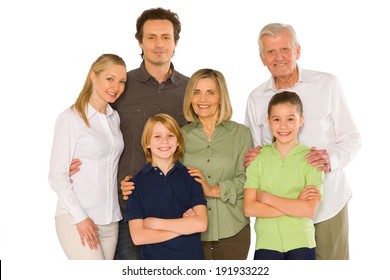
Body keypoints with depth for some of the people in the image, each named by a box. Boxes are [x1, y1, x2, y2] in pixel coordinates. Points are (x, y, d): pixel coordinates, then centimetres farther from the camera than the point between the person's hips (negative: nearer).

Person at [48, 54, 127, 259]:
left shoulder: (114, 118, 12)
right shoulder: (70, 119, -8)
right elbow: (57, 176, -10)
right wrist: (80, 217, -13)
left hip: (109, 219, 6)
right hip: (76, 219, -6)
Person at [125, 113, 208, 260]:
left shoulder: (190, 177, 2)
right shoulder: (137, 183, -1)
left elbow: (201, 223, -9)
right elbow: (138, 236, -9)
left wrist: (156, 223, -9)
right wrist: (184, 226, -10)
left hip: (191, 256, 1)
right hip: (154, 257, -1)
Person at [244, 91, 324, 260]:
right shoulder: (258, 158, 1)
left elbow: (309, 209, -14)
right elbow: (249, 208, -9)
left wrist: (266, 197, -12)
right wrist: (294, 205, -15)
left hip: (301, 245, -1)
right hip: (266, 245, 1)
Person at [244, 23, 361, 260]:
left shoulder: (327, 85, -4)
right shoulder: (256, 99, 5)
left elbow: (351, 138, -2)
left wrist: (331, 159, -22)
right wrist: (252, 158, -12)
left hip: (328, 202, -2)